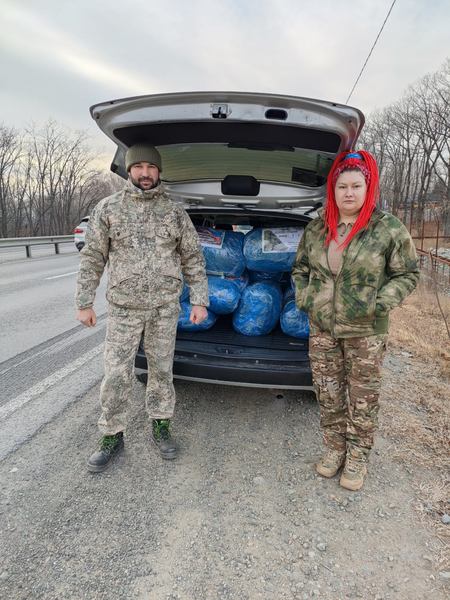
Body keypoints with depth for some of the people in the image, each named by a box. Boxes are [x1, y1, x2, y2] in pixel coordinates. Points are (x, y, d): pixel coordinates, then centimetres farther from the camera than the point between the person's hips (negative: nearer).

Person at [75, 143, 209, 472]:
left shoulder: (175, 211, 2)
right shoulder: (108, 208, 1)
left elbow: (192, 258, 4)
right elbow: (92, 258, 3)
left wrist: (199, 300, -2)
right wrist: (84, 303, 1)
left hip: (165, 307, 1)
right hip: (123, 308, 0)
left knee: (162, 369, 11)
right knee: (116, 374, 2)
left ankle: (161, 427, 30)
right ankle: (112, 437, 22)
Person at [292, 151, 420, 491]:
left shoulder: (389, 229, -8)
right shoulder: (316, 229, 4)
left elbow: (408, 275, -2)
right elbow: (300, 267, 16)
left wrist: (380, 303, -14)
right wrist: (303, 297, 3)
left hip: (366, 331, -3)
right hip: (322, 327, 4)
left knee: (363, 398, 9)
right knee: (328, 394, 14)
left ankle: (358, 456, 30)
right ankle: (335, 448, 35)